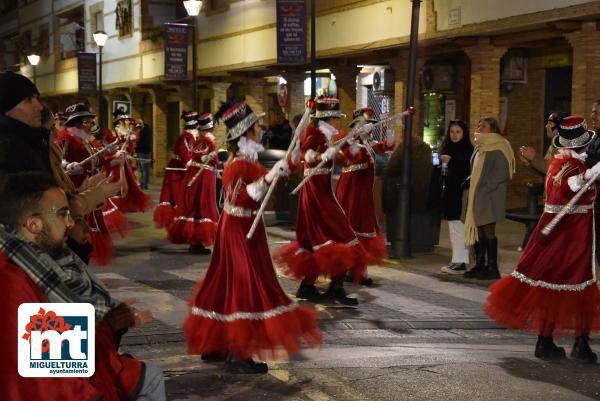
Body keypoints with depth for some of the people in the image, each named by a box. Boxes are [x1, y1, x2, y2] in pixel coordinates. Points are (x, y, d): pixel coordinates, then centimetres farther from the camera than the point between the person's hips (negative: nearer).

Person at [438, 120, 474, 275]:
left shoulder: (468, 150, -7)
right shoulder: (447, 149, 14)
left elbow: (468, 172, -17)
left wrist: (450, 161, -23)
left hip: (461, 194, -8)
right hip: (449, 193, 8)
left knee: (459, 227, -9)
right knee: (453, 229, 10)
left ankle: (461, 262, -6)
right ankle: (457, 260, 16)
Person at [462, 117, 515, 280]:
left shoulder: (498, 148, -9)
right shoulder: (479, 147, 17)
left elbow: (502, 173, -16)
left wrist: (485, 189, -19)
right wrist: (468, 183, 8)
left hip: (489, 197, -8)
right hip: (475, 196, 8)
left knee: (488, 230, -8)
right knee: (477, 230, 8)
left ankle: (492, 267, -3)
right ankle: (480, 265, 14)